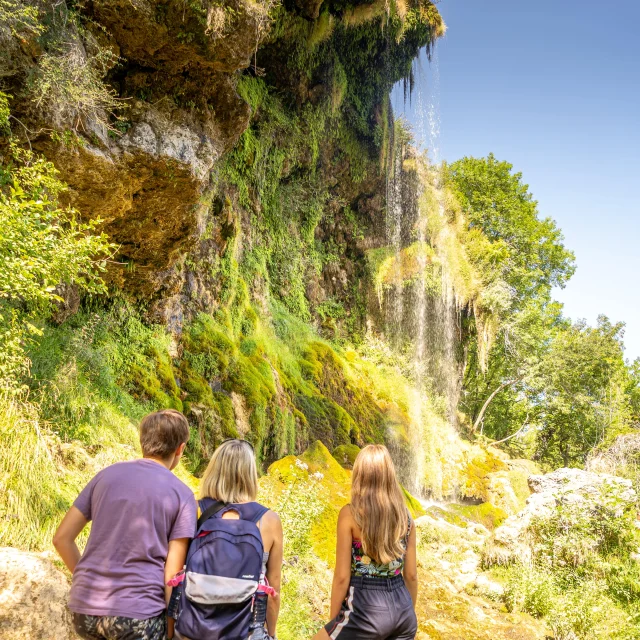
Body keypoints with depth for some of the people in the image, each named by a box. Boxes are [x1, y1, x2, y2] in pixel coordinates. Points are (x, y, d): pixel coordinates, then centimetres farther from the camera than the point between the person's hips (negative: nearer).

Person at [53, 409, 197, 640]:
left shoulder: (107, 474, 6)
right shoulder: (182, 494, -4)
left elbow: (62, 538, 8)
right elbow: (172, 574, -8)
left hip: (85, 608, 4)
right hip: (139, 612, -4)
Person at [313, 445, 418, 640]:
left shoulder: (350, 514, -11)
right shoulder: (404, 515, 3)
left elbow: (342, 577, -9)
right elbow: (411, 575, 8)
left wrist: (333, 622, 2)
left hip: (366, 608, -5)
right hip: (402, 608, 5)